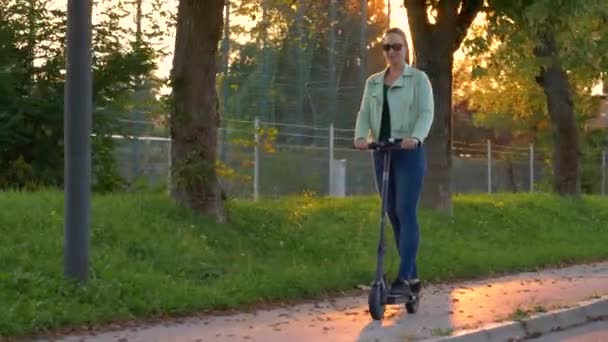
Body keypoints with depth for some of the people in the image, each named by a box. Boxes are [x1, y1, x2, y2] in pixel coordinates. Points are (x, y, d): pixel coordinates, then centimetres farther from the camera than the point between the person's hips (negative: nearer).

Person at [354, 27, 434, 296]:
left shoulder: (418, 79, 3)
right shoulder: (373, 82, 16)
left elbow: (426, 113, -9)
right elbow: (365, 114, 7)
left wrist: (415, 137, -28)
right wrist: (361, 136, -15)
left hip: (409, 152, -5)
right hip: (382, 153, 5)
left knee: (406, 213, -12)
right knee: (393, 214, 6)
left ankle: (404, 278, -16)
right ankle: (413, 276, 13)